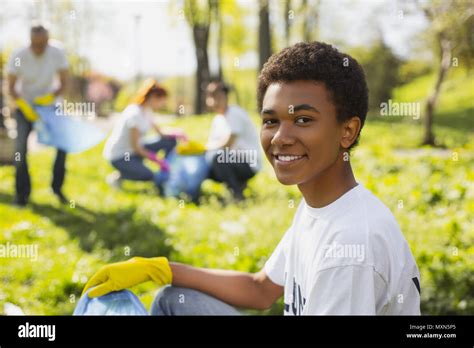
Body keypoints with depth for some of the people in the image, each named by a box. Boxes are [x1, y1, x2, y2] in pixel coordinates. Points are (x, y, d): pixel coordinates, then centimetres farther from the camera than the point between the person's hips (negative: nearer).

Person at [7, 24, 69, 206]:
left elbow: (63, 83, -11)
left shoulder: (57, 53, -19)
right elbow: (11, 87, -15)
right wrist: (24, 106, -31)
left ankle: (57, 186, 9)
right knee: (20, 148, -12)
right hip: (25, 105, -2)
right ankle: (22, 192, 4)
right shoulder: (18, 56, -22)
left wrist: (50, 96, -29)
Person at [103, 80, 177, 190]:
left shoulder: (147, 110, 2)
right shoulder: (135, 114, -25)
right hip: (119, 156, -9)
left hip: (133, 151, 9)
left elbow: (161, 134, 7)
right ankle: (118, 176, -7)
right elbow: (136, 147, -23)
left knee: (170, 141, -3)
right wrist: (159, 161, -21)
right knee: (148, 175, -31)